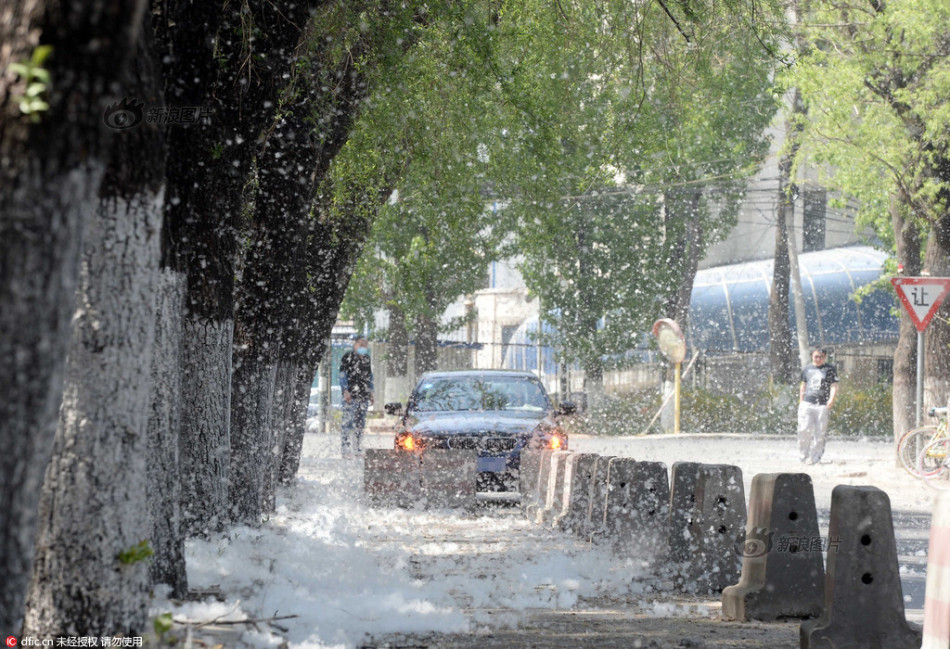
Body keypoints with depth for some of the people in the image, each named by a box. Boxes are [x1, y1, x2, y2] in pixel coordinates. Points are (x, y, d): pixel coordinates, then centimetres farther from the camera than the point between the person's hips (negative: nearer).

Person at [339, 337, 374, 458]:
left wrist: (371, 392, 22)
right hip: (351, 395, -7)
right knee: (348, 421, -10)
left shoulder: (367, 358, 17)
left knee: (360, 422, 8)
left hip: (364, 396, 7)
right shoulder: (348, 357, -3)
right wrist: (345, 391, -15)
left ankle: (356, 448, 15)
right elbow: (342, 375, -7)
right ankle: (346, 449, -11)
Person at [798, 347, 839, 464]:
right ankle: (803, 455, 3)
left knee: (819, 432, -3)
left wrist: (831, 400, -13)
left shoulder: (830, 370, 6)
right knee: (804, 430, -9)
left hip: (822, 405, -2)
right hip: (807, 403, 2)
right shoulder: (807, 369, 15)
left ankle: (814, 457, 3)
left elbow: (834, 387, 1)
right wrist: (801, 401, 19)